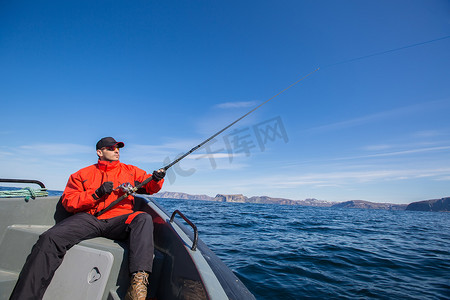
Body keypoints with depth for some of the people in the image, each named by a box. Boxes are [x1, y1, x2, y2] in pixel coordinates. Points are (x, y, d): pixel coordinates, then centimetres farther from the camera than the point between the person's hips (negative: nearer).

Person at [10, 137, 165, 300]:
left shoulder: (130, 170, 19)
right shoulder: (83, 174, 18)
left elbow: (150, 186, 15)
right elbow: (68, 202, 9)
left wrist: (157, 179, -10)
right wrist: (97, 193, -8)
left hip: (119, 220, -1)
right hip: (88, 218, 1)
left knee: (144, 218, -32)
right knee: (50, 238, -25)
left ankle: (139, 277, -42)